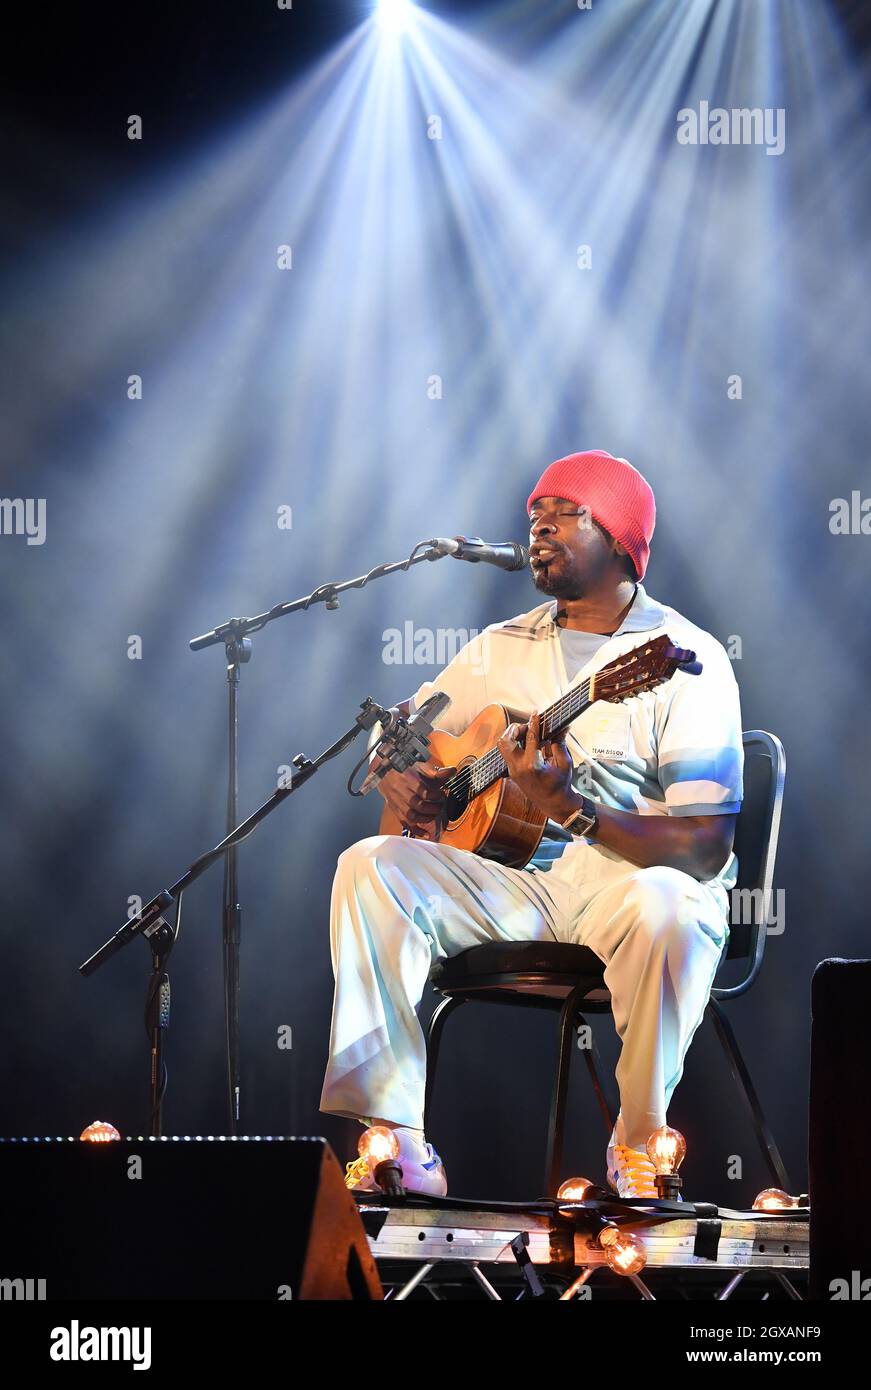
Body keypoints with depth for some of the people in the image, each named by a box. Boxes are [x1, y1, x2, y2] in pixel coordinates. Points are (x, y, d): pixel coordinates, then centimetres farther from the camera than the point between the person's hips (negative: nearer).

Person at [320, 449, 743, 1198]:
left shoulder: (686, 657, -5)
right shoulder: (504, 647, 14)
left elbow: (705, 848, -14)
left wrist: (573, 810, -28)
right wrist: (400, 779, 0)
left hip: (630, 879, -5)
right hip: (515, 879, 5)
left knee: (665, 909, -40)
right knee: (369, 865, -19)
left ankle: (639, 1141, -16)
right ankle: (395, 1136, -24)